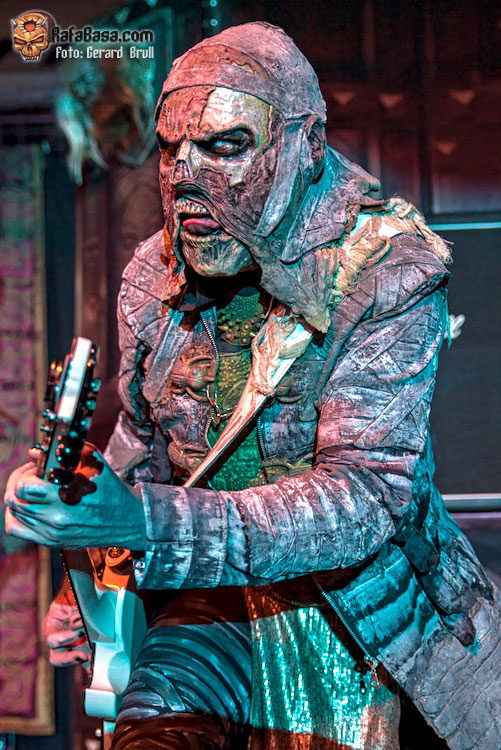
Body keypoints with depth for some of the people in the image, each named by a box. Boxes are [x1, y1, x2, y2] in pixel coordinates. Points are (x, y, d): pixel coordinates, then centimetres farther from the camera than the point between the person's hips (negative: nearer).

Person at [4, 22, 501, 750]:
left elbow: (369, 495, -28)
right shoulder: (153, 280, -5)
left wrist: (149, 524, -40)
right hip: (207, 594, 2)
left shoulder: (386, 275, -19)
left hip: (353, 598, -2)